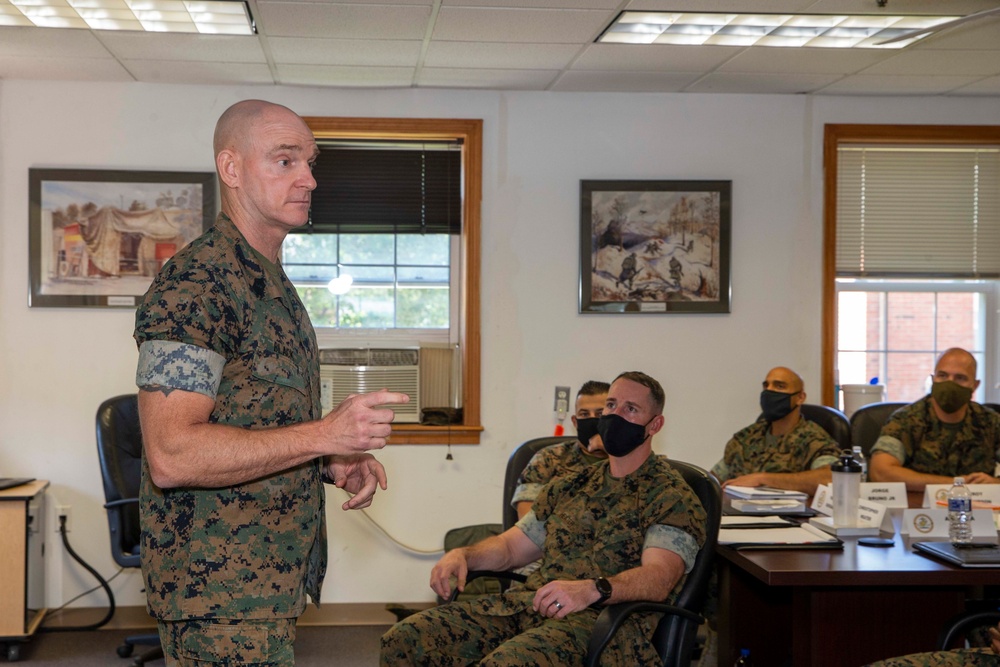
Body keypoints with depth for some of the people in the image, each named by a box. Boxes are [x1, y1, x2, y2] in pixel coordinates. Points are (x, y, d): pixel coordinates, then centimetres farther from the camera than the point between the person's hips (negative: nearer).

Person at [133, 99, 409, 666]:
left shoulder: (273, 285, 15)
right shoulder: (195, 283, -17)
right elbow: (170, 454, -26)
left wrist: (335, 464, 4)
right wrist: (324, 436, -28)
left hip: (273, 585, 9)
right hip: (220, 596, -9)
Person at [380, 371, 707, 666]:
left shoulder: (671, 495, 3)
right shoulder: (570, 486, 24)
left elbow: (659, 576, -14)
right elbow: (510, 546, 26)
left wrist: (592, 589, -32)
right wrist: (462, 554, 4)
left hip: (604, 618, -6)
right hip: (530, 601, 6)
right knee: (403, 641, -15)